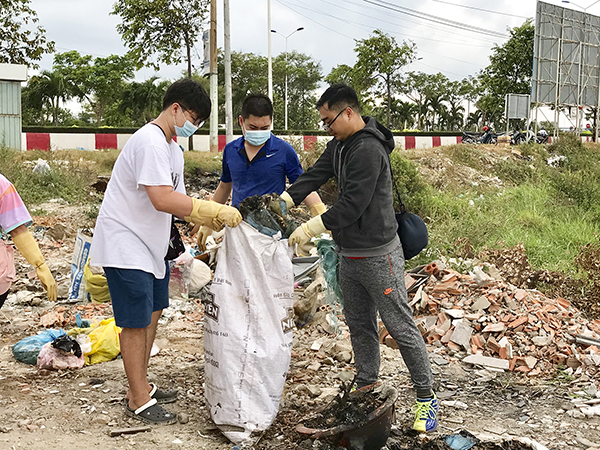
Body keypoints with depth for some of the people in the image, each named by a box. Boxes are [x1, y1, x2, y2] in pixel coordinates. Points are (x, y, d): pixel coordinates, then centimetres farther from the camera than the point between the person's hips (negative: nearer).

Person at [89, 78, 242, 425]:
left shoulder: (172, 148, 13)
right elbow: (162, 200, -28)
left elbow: (178, 199, 14)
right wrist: (215, 210, -24)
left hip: (151, 245, 10)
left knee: (152, 313, 17)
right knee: (136, 322, -3)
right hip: (125, 245, -10)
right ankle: (139, 402, 9)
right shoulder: (151, 142, -20)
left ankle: (140, 388, 30)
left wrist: (213, 221, 0)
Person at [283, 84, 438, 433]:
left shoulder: (369, 150, -21)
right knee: (359, 325, 18)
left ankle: (427, 398, 9)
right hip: (349, 254, 9)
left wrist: (309, 229, -20)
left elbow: (352, 205, -25)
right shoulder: (339, 145, 10)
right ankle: (366, 386, 32)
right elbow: (314, 177, 6)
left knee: (401, 327, -1)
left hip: (378, 256, -9)